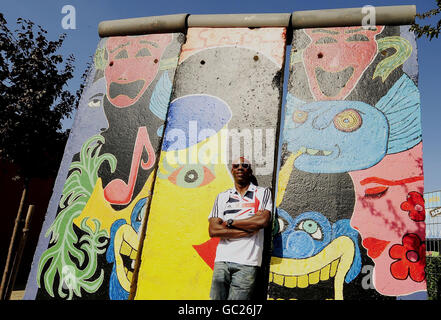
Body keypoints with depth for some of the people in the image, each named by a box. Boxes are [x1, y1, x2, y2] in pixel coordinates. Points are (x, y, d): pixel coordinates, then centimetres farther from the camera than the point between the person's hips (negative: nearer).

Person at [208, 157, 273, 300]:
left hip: (247, 263, -2)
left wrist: (230, 222, -3)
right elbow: (213, 230, 1)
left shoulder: (263, 193, 8)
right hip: (222, 260, 3)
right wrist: (249, 228, -6)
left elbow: (263, 220, -10)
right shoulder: (222, 197, 13)